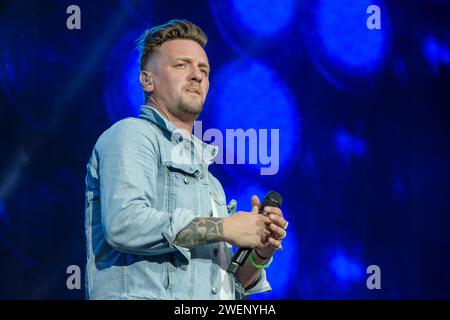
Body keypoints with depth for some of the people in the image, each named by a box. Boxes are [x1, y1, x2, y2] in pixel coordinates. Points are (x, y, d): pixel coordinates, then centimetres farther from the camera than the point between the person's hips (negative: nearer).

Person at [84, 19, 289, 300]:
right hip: (144, 295, -8)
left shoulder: (207, 178, 26)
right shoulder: (131, 135, 3)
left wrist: (258, 255, 6)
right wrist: (223, 227, -10)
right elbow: (124, 223, -15)